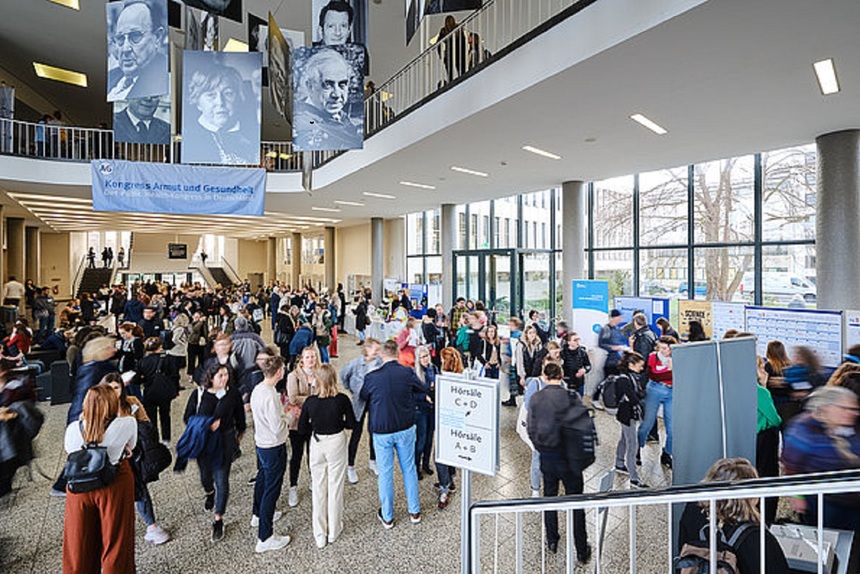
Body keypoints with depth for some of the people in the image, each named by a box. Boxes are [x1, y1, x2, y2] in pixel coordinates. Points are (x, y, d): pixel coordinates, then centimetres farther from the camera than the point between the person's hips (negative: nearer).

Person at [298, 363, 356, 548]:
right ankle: (334, 530, 27)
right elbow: (351, 423, -7)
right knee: (335, 486, 13)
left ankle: (319, 534, 24)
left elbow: (302, 429, -4)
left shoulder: (310, 401, -12)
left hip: (316, 444, 1)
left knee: (318, 488, 14)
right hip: (336, 442, -1)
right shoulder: (342, 399, -16)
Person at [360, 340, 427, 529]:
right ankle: (415, 512, 32)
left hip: (382, 431, -1)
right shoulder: (408, 373, -14)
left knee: (385, 474, 14)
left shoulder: (372, 377, -16)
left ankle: (387, 517, 29)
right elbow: (423, 391, 3)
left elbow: (364, 398, 3)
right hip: (406, 429, 1)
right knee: (409, 469, 17)